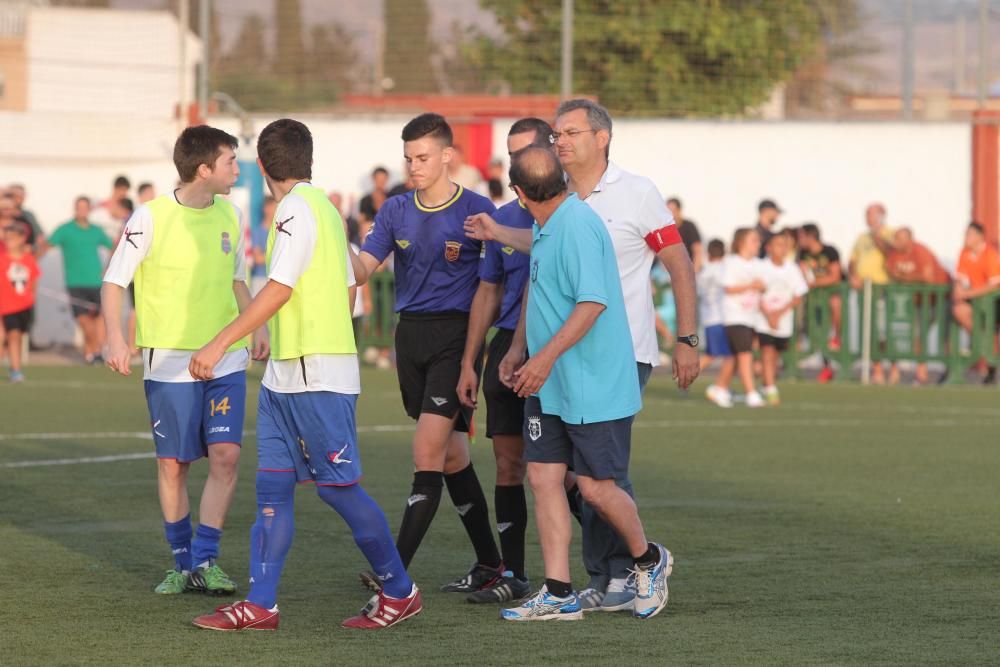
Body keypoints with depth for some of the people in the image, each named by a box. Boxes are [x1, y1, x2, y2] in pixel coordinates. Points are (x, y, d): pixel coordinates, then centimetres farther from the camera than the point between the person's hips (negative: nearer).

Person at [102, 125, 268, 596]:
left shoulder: (230, 215, 7)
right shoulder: (151, 218, -9)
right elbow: (114, 280, -6)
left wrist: (256, 326, 11)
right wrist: (115, 337, -19)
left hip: (226, 359, 4)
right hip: (169, 361, -4)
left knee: (225, 454, -10)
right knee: (173, 464, 2)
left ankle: (205, 559, -3)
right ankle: (182, 563, 16)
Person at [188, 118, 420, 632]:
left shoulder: (297, 206, -13)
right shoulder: (323, 206, 15)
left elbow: (279, 289, -20)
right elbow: (347, 289, 20)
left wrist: (220, 343, -21)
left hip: (317, 377, -10)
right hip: (284, 375, 10)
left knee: (339, 487, -4)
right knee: (272, 487, 5)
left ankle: (400, 592, 6)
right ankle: (260, 604, 4)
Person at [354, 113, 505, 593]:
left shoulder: (477, 210, -5)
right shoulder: (396, 212, 9)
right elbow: (363, 268, -1)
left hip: (455, 334, -6)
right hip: (410, 333, 6)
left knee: (428, 454, -13)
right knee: (451, 455, 11)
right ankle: (489, 563, 21)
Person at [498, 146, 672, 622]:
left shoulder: (578, 226, -19)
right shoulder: (544, 229, 12)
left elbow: (592, 302, -26)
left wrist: (546, 358, -30)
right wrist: (520, 356, 29)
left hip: (594, 386, -9)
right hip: (548, 386, 9)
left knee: (596, 487, -2)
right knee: (543, 477, 1)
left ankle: (648, 562, 24)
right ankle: (558, 595, 3)